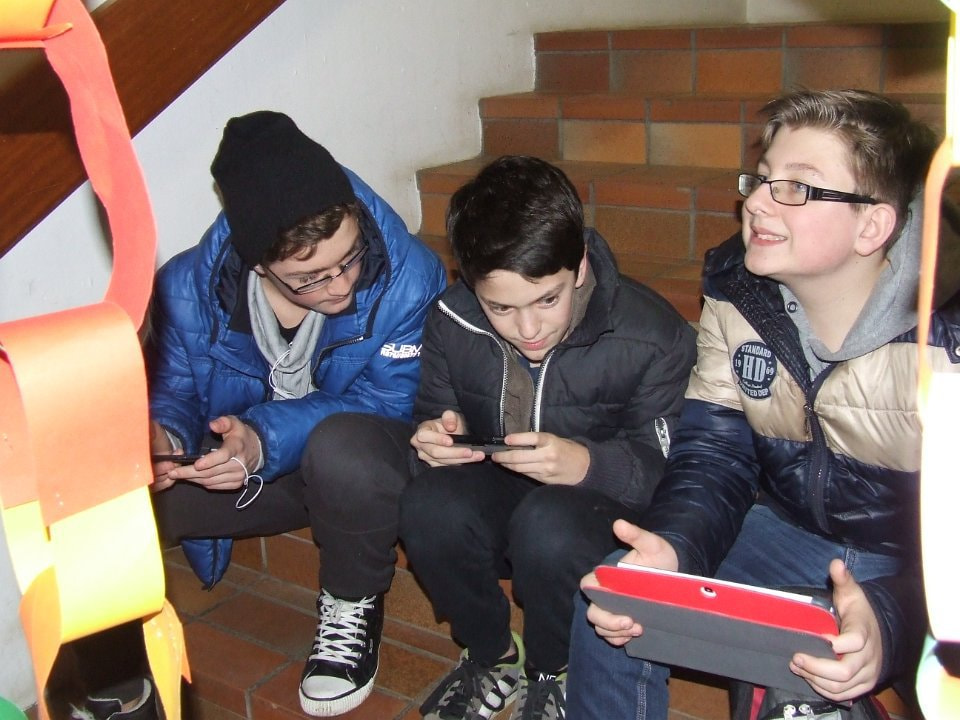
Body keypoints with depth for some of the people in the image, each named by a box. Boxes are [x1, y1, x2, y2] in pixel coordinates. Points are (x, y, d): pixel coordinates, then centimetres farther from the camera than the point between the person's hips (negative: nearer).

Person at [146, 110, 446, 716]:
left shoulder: (409, 275, -24)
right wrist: (158, 436, -30)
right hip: (252, 478, 2)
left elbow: (391, 399, -24)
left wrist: (268, 438, -39)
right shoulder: (190, 287, -15)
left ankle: (351, 606, -6)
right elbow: (172, 391, -4)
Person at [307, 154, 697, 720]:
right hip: (490, 496, 3)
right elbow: (432, 415, 7)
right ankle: (493, 656, -1)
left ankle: (551, 674, -2)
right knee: (430, 506, -30)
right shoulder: (453, 321, -9)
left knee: (549, 527, -37)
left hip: (598, 508, -2)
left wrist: (588, 463, -36)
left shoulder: (653, 338, -19)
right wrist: (432, 438, -19)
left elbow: (665, 467, -15)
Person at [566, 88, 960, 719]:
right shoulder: (737, 293, -7)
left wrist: (890, 618, -44)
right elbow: (713, 455, -8)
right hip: (793, 532, 5)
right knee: (611, 608, -13)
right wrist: (671, 548, -29)